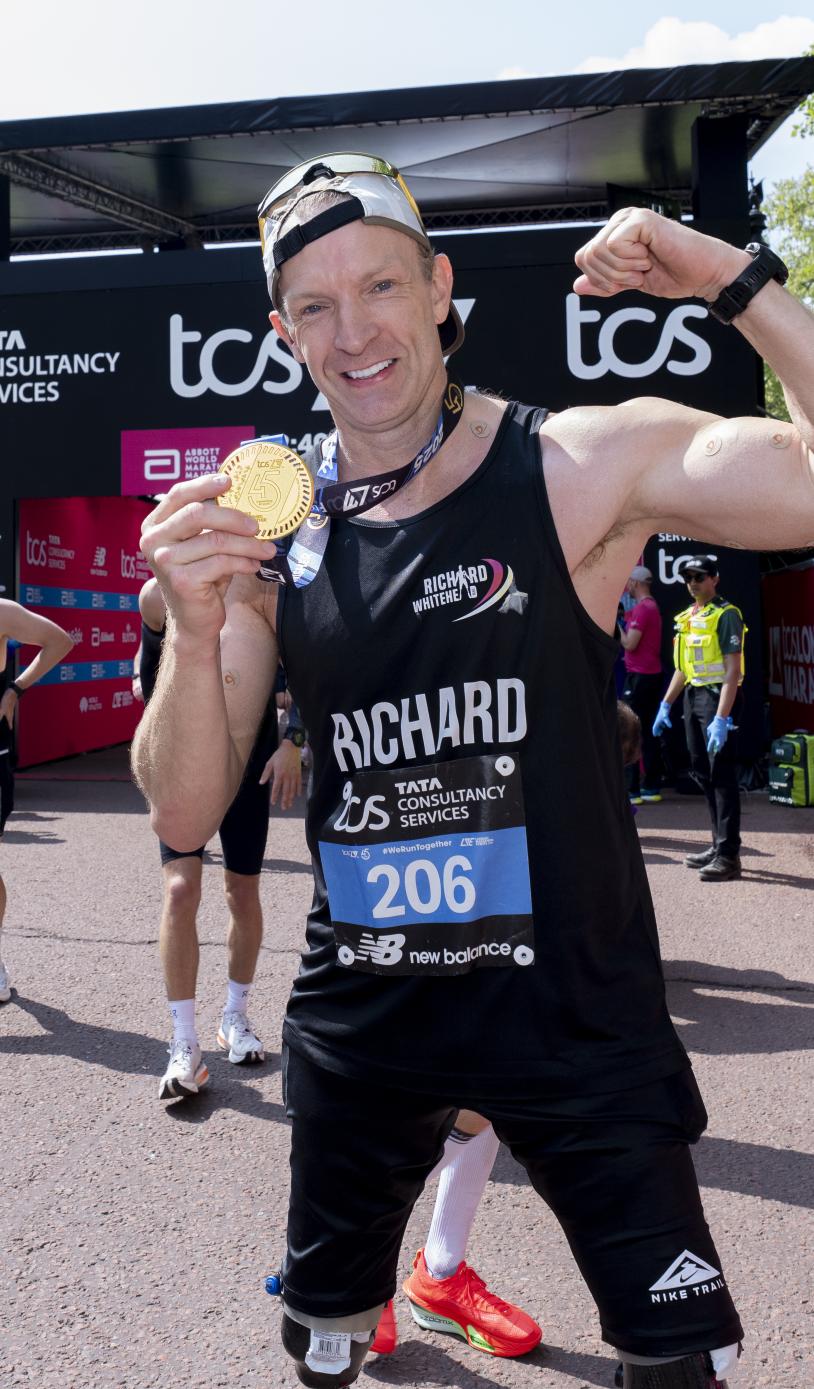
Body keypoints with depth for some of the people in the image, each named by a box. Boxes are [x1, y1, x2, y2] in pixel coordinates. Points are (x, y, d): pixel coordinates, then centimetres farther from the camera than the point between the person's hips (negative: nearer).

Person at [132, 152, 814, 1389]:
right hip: (362, 1014, 3)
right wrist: (196, 626, -20)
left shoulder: (589, 465, -10)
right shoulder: (266, 527, -2)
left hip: (576, 1009, -2)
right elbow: (185, 814, -4)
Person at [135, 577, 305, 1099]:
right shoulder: (158, 596, -6)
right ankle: (186, 1045, -6)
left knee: (244, 893, 10)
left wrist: (293, 741, -13)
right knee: (181, 889, -14)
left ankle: (236, 1016, 32)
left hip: (251, 763, 0)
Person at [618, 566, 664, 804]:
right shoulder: (653, 606, 16)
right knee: (648, 732, 12)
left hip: (639, 677, -10)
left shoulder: (641, 608, -14)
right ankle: (652, 787, 14)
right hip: (653, 674, 10)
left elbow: (630, 643, -17)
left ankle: (631, 790, -9)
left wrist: (618, 626, -3)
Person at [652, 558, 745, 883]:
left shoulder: (726, 615, -11)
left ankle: (728, 856, -8)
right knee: (703, 774, 12)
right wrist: (665, 704, 18)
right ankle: (719, 845, 21)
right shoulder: (687, 617, 15)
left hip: (717, 697, -9)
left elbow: (733, 669, -18)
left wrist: (721, 717, -25)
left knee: (722, 776, -9)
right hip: (693, 696, 9)